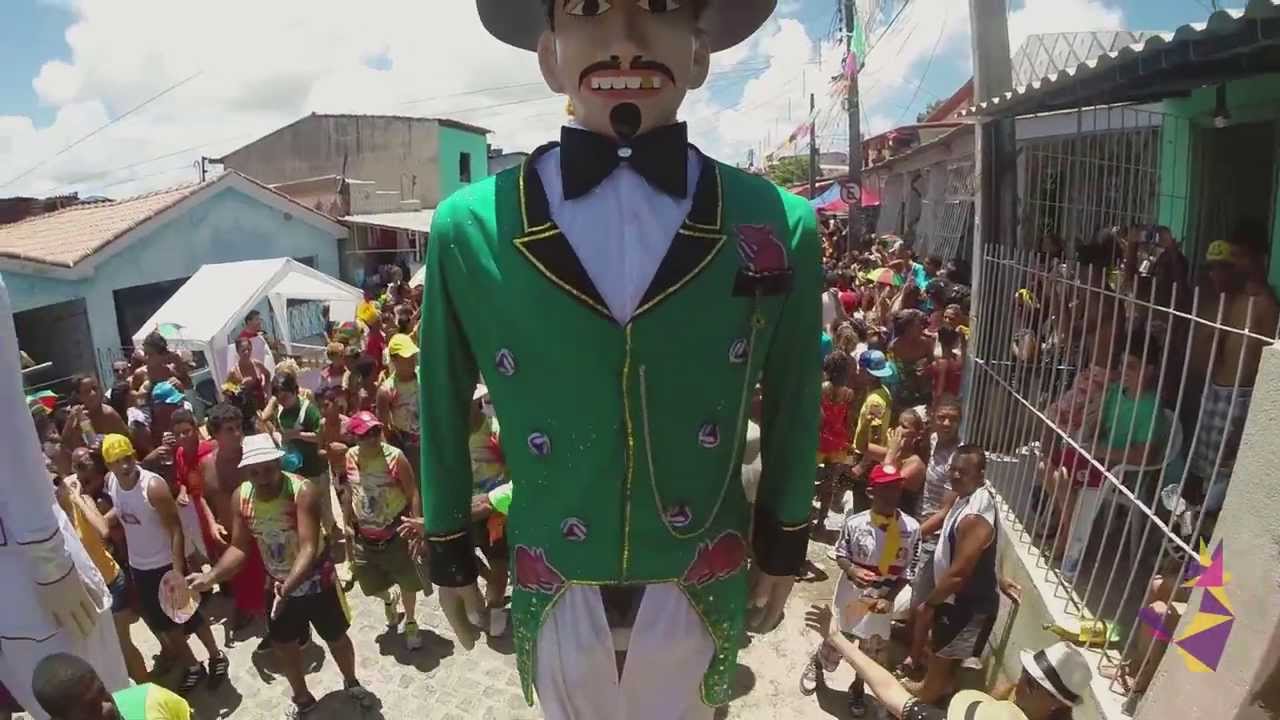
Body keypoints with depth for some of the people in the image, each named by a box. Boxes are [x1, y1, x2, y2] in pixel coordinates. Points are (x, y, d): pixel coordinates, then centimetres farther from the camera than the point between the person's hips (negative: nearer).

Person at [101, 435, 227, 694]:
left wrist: (178, 571, -26)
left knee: (190, 616, 7)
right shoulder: (110, 483, -8)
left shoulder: (154, 486, -26)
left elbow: (175, 529, -23)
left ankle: (216, 657, 31)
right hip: (137, 566, 7)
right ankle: (192, 666, 37)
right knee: (161, 621, 18)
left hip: (167, 564, -6)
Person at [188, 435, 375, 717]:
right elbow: (240, 547, -5)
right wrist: (210, 577, -19)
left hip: (317, 581, -4)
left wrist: (289, 587, -49)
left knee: (336, 638, 15)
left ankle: (352, 684, 46)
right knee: (283, 645, 19)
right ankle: (303, 699, 46)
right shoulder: (240, 497, -14)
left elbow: (309, 547, -36)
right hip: (279, 585, 4)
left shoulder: (303, 491, -30)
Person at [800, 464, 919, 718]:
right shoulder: (854, 523, -17)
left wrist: (889, 597, -17)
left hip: (882, 602, 1)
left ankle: (857, 688, 49)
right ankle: (815, 664, 51)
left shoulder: (911, 528, -14)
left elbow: (907, 572, -7)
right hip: (850, 598, -1)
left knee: (872, 653, 19)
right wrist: (851, 569, -23)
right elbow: (840, 554, -3)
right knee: (834, 645, 15)